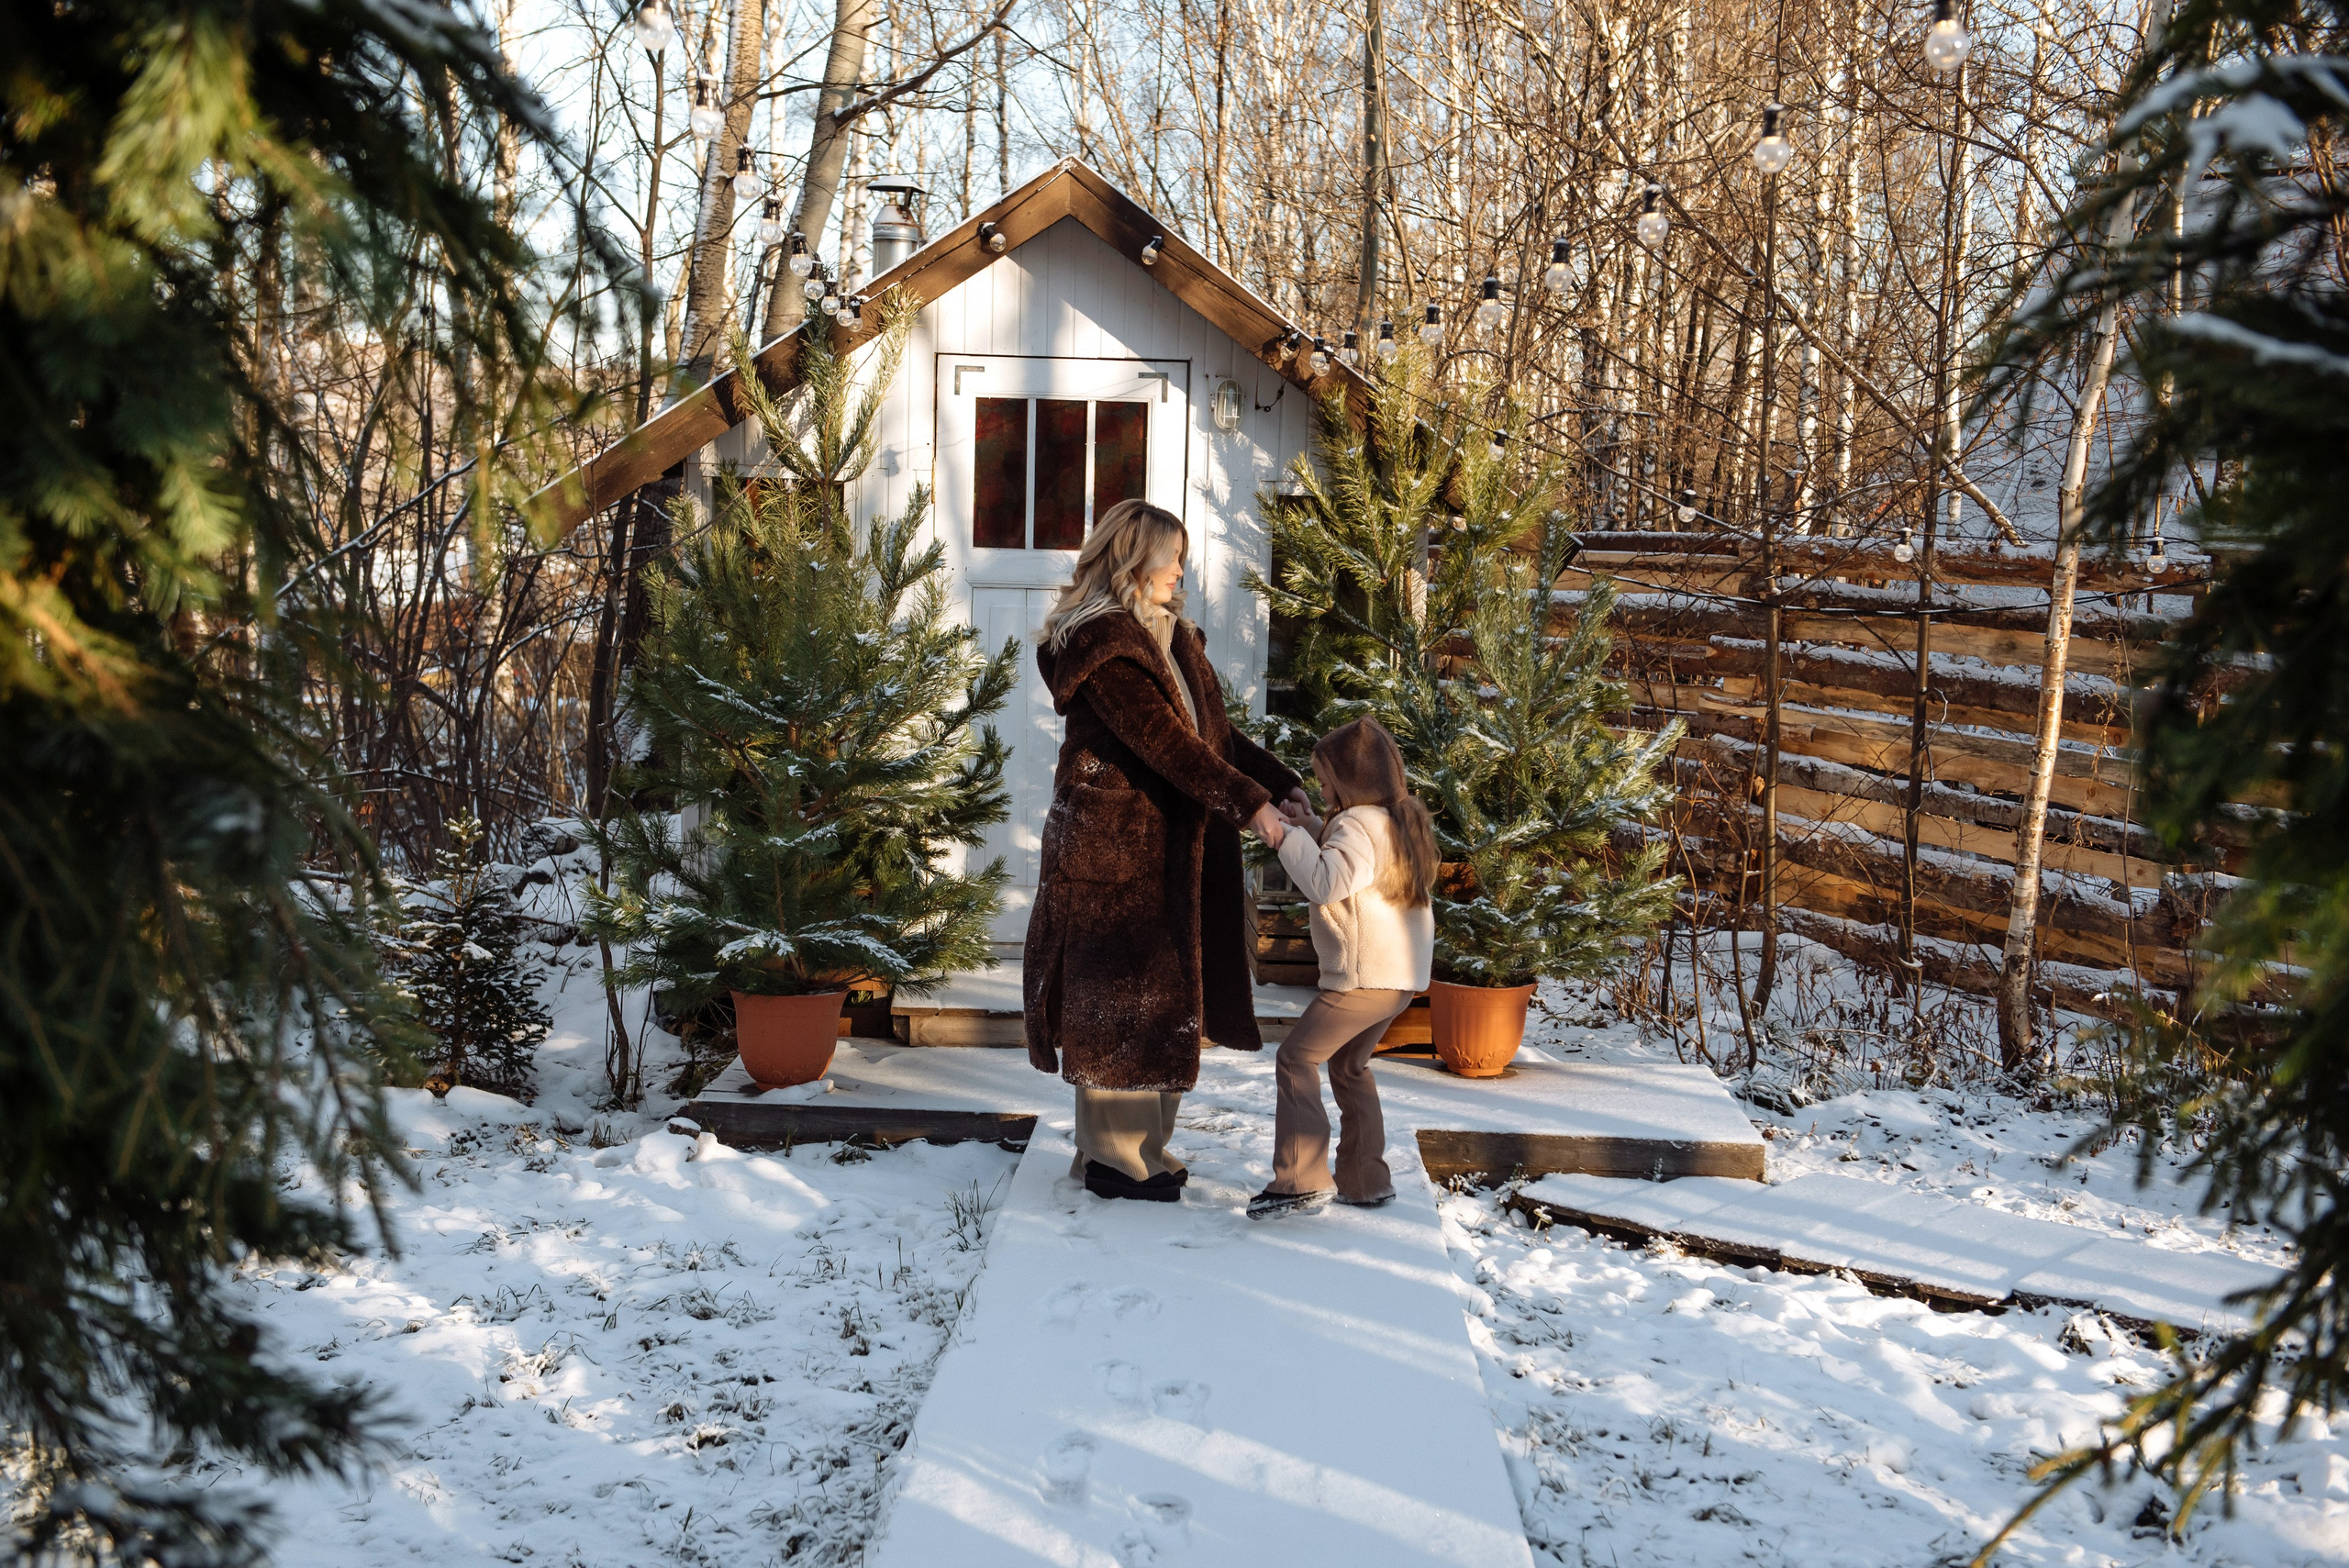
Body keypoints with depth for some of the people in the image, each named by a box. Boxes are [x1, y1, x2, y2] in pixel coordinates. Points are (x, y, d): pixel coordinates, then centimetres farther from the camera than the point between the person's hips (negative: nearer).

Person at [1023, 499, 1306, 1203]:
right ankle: (1114, 1157, 6)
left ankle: (1144, 1145, 21)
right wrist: (1249, 803, -22)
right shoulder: (1100, 642, -14)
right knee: (1125, 994, -3)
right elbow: (1163, 741, -21)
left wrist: (1285, 784, 3)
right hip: (1115, 847, -9)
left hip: (1172, 847, 9)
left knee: (1167, 998, 12)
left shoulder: (1169, 637, 16)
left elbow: (1215, 730, 16)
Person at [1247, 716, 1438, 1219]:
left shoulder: (1357, 824, -16)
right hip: (1402, 975, 10)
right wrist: (1309, 828, 18)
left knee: (1297, 1056, -5)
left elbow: (1327, 882, -30)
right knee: (1350, 1066, 22)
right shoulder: (1401, 822, 15)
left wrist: (1288, 837, -20)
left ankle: (1300, 1177, -10)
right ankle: (1366, 1180, 24)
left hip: (1364, 977, -10)